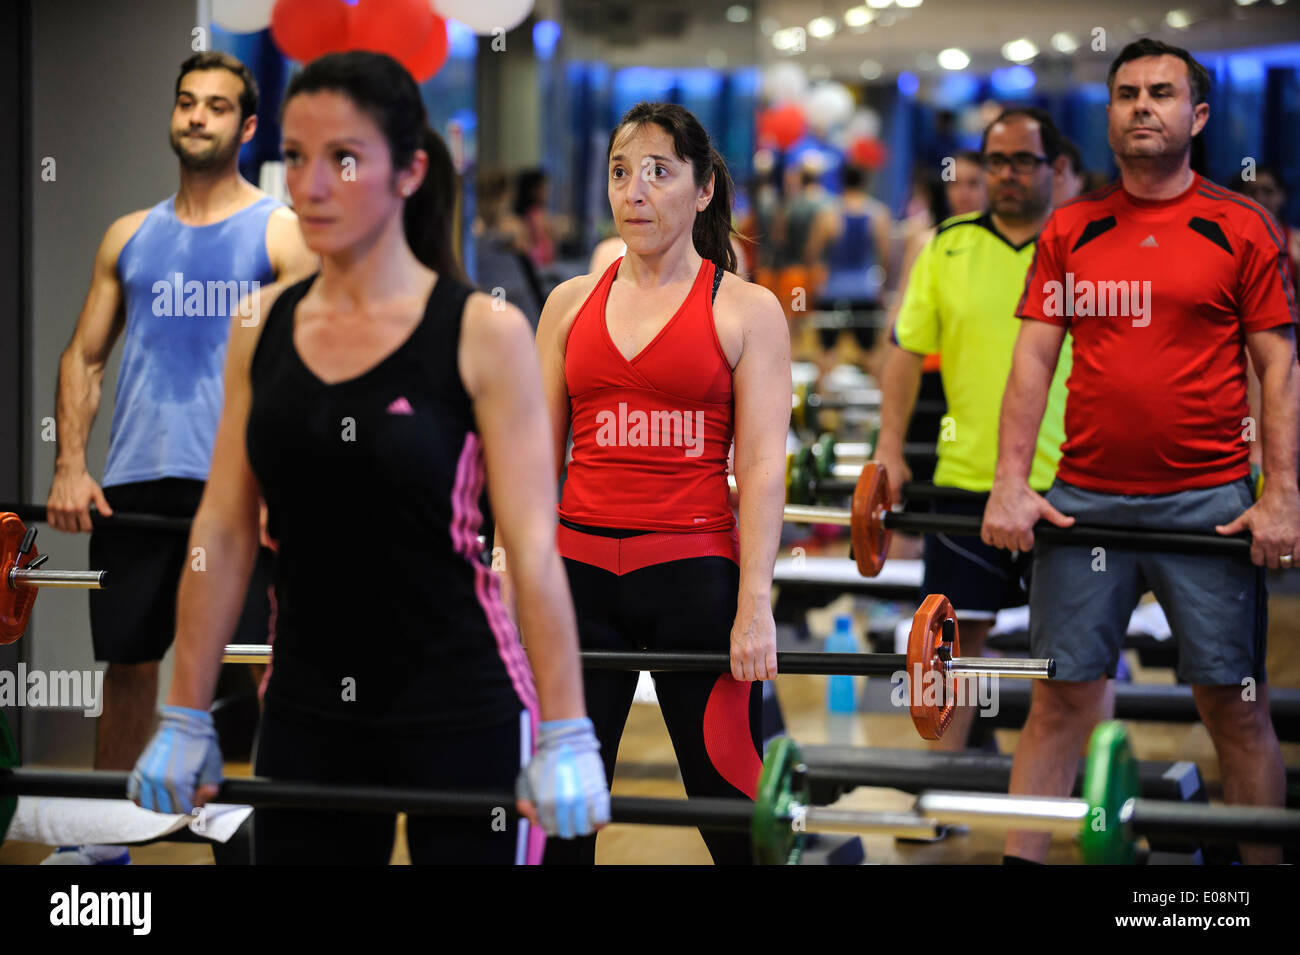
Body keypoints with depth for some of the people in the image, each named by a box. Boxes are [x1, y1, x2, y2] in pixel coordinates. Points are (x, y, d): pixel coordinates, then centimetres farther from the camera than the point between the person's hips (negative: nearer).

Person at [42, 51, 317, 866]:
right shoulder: (131, 237, 14)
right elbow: (84, 357, 15)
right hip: (133, 483, 4)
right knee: (128, 660, 10)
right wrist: (71, 467, 1)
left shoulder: (282, 232, 2)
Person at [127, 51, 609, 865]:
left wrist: (567, 738, -15)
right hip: (309, 713, 4)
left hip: (461, 707, -4)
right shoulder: (263, 328, 4)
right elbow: (223, 533, 7)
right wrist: (185, 719, 7)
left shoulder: (484, 333, -9)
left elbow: (533, 547, -11)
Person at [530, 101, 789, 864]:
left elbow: (763, 466, -4)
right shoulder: (572, 303, 11)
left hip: (694, 572, -3)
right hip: (582, 571, 3)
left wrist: (755, 605, -12)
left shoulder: (747, 310, 1)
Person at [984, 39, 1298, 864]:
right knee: (1061, 699, 4)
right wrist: (1011, 484, -2)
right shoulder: (1071, 230, 8)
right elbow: (1034, 357, 7)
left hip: (1208, 503, -2)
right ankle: (1021, 858, 8)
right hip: (1086, 500, 2)